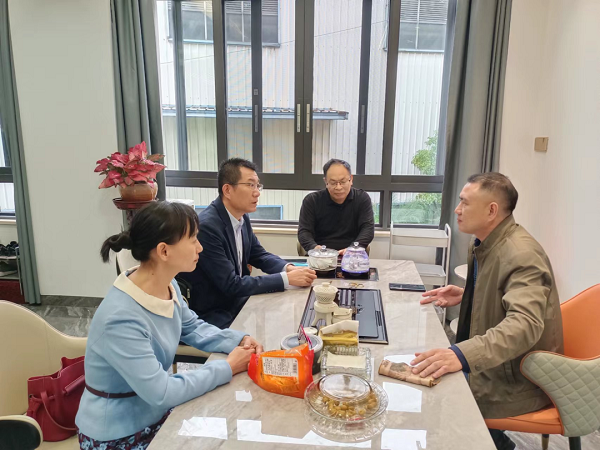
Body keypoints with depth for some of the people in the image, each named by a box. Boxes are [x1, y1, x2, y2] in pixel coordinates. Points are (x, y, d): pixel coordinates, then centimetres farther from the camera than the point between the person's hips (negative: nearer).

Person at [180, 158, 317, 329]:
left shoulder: (242, 217, 1)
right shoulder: (207, 226, -25)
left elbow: (259, 255, 12)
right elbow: (231, 285, -25)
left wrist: (289, 268, -9)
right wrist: (287, 278, -23)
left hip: (237, 300, 8)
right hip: (213, 314, -7)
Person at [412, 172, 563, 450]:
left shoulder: (521, 255, -26)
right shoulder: (485, 243, 2)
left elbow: (524, 323, -39)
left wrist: (462, 354, -51)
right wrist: (464, 296, 0)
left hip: (517, 378, -8)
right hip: (495, 362, 9)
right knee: (426, 378, 5)